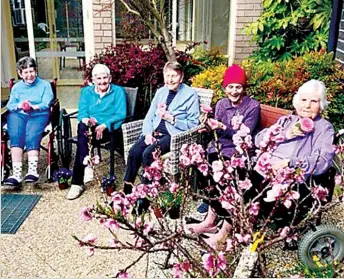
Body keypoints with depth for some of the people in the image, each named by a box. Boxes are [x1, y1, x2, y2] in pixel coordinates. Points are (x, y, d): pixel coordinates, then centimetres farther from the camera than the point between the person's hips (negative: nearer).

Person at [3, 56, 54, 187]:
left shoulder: (45, 85, 17)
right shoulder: (16, 87, 26)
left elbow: (46, 103, 2)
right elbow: (9, 105, 13)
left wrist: (34, 107, -19)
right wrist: (18, 106, -11)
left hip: (38, 115, -2)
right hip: (18, 115, 2)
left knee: (31, 137, -33)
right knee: (15, 136, -30)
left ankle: (32, 171, -42)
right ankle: (16, 174, -40)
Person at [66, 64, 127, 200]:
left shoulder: (118, 91, 11)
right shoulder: (86, 91, 22)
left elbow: (121, 114, -2)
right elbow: (82, 111, 8)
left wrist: (104, 125, -18)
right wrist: (85, 119, -17)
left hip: (109, 129, -3)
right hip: (89, 127, 3)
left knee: (83, 136, -32)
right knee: (82, 127, -35)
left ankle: (77, 182, -34)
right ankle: (87, 165, -39)